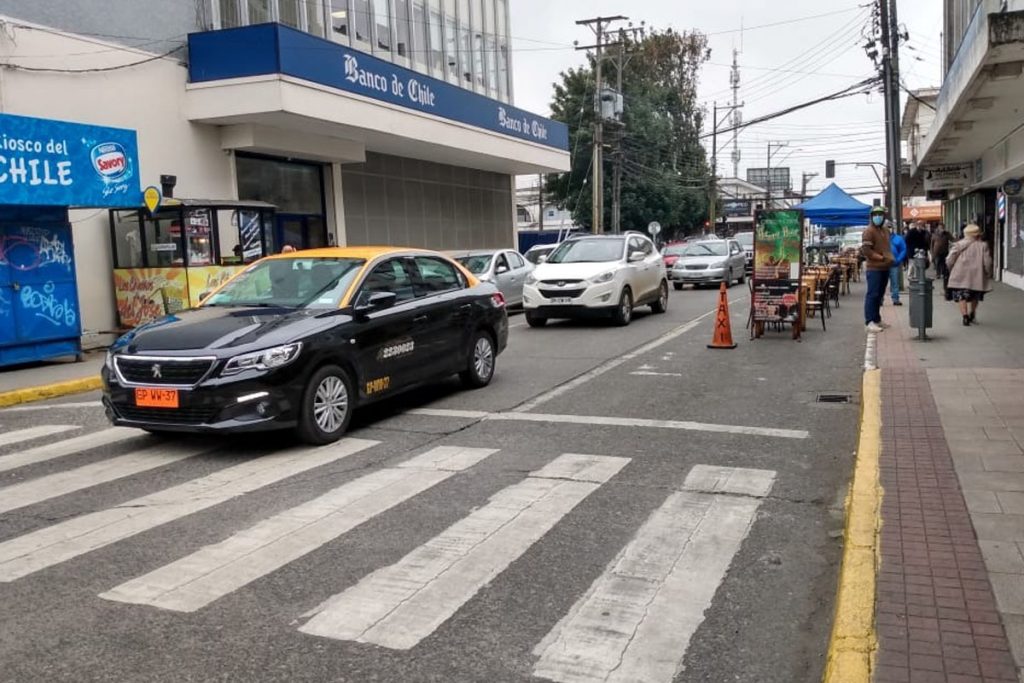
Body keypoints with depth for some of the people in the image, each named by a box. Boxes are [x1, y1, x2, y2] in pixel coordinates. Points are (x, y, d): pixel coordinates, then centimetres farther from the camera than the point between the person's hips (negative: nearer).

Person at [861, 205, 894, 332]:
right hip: (874, 268, -8)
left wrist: (890, 257, 8)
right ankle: (870, 322, -11)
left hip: (885, 268, 8)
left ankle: (877, 319, 22)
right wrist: (882, 258, -18)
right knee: (872, 295, -10)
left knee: (880, 295, 14)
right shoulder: (869, 231, -10)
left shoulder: (885, 230, 15)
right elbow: (865, 250, -18)